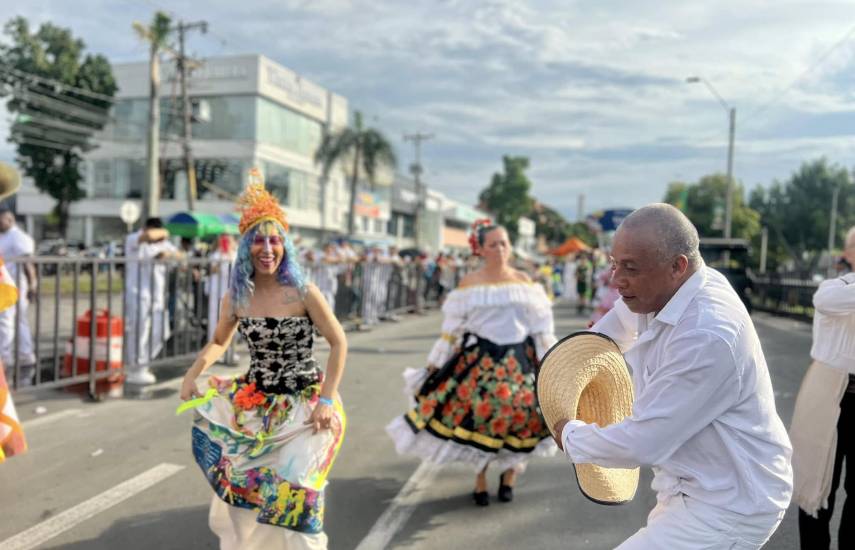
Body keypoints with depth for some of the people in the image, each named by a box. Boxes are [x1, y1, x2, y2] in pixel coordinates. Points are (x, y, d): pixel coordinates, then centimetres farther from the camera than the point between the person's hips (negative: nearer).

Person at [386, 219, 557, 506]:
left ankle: (509, 473, 25)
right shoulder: (469, 283, 0)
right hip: (479, 359, -1)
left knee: (520, 414, -2)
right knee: (476, 415, -1)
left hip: (519, 361, 1)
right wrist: (435, 363, 3)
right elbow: (452, 329, 3)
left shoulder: (524, 281, 3)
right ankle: (480, 478, 22)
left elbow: (541, 327, 6)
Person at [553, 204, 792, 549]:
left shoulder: (706, 337, -32)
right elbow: (624, 317, 21)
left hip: (729, 507, -9)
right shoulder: (664, 290, -4)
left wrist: (571, 436, -11)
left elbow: (642, 443, -27)